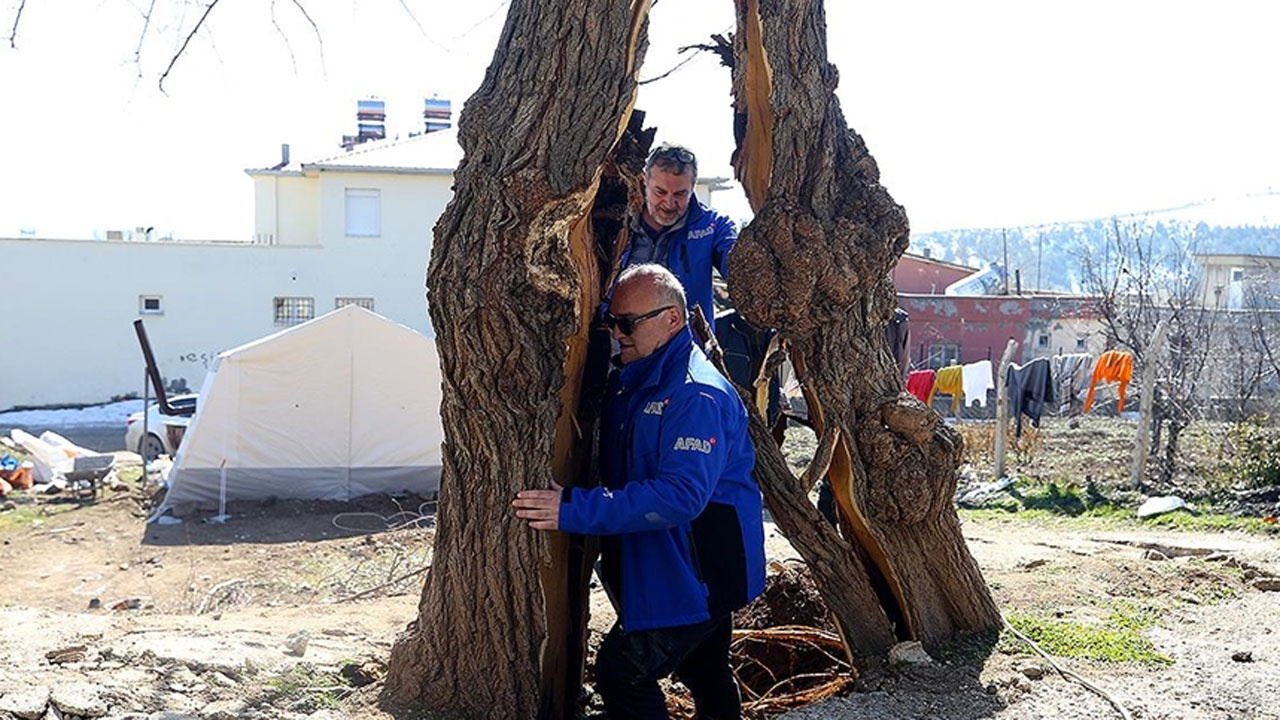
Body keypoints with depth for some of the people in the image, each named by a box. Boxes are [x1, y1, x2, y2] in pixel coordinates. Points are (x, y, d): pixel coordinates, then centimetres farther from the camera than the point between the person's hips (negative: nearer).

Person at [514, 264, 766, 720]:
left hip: (700, 572, -10)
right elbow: (617, 468, 21)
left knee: (622, 670, -12)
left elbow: (681, 495, -34)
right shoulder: (630, 381, 8)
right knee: (706, 675, 23)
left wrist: (577, 510, -34)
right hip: (662, 563, 10)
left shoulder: (698, 395, -24)